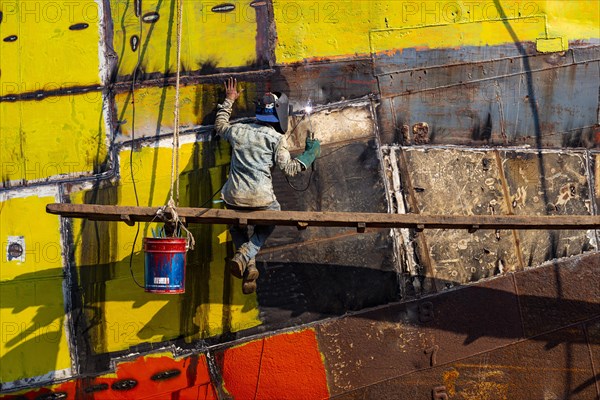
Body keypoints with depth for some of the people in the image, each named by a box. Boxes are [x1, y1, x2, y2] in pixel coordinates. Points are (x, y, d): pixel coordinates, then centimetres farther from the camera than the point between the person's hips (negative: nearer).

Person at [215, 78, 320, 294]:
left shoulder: (237, 130, 11)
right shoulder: (275, 137, -2)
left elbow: (220, 126, 34)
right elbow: (288, 168, -6)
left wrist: (228, 101, 45)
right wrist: (309, 155, 8)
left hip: (233, 197, 4)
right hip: (261, 199, -3)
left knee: (236, 224, 34)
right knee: (269, 220, 29)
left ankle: (247, 262, 11)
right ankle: (246, 254, 4)